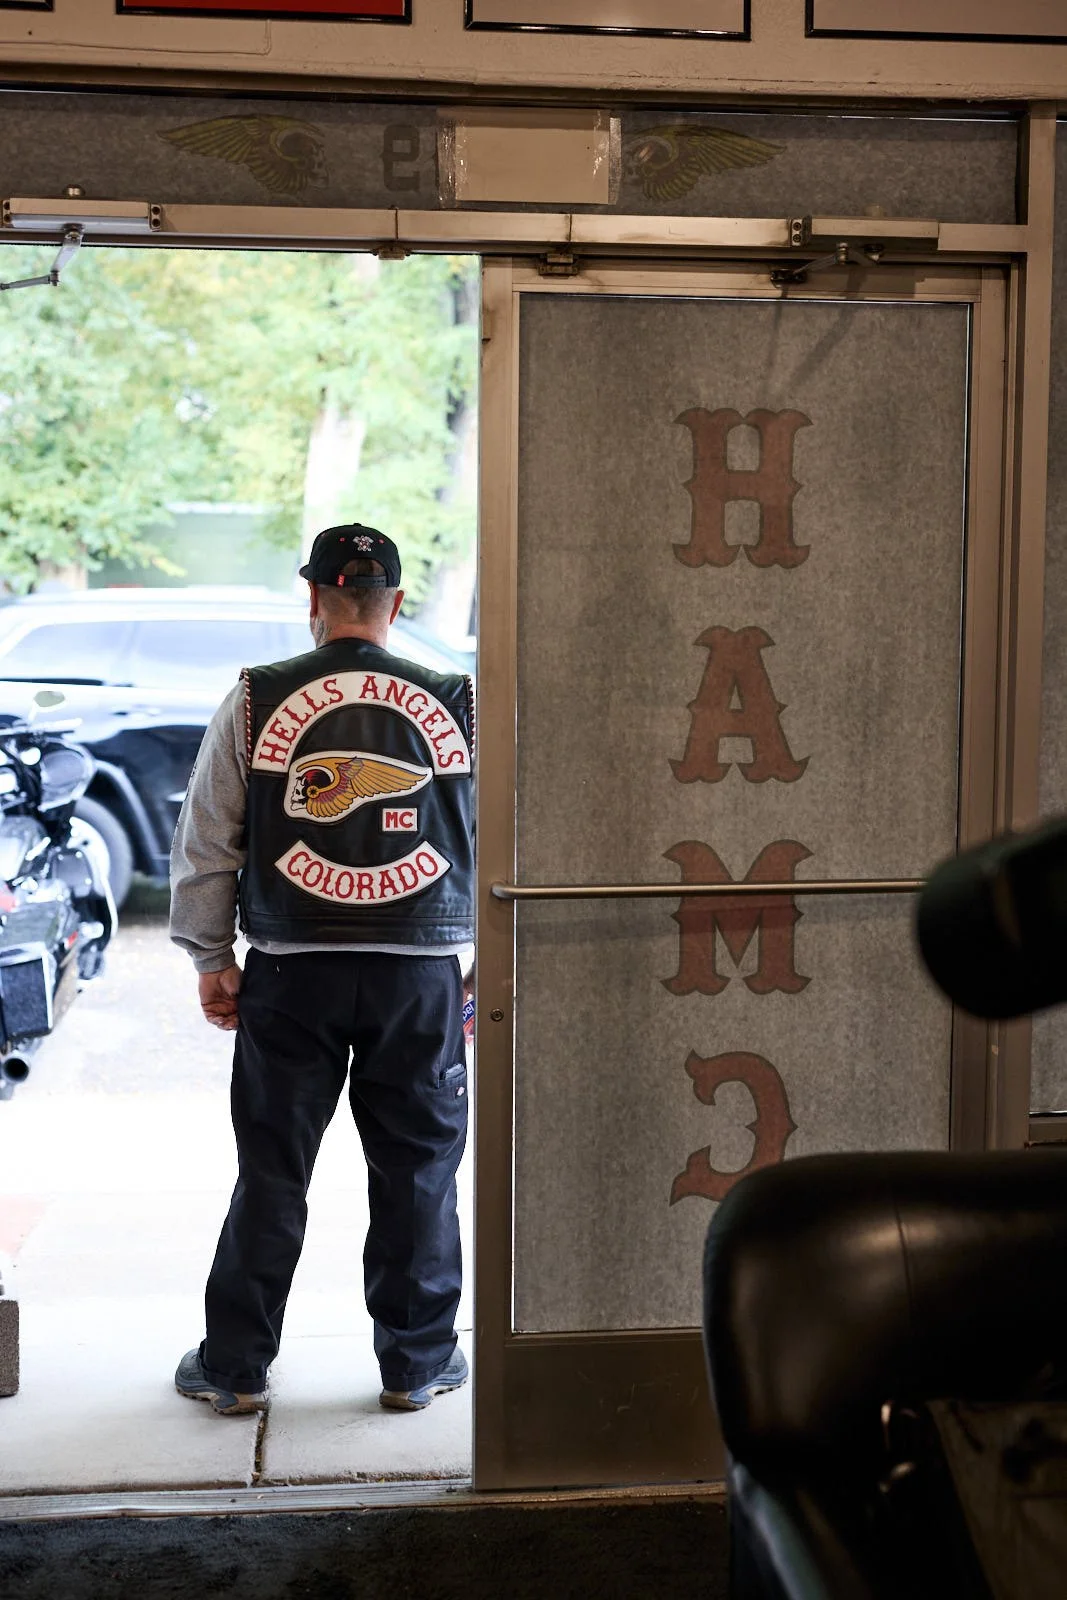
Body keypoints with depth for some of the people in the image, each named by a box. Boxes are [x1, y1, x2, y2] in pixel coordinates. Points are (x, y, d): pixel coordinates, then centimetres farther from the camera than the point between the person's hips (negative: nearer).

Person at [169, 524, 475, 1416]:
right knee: (418, 1173, 11)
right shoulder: (456, 705, 0)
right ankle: (417, 1363, 22)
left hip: (292, 971, 0)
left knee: (272, 1169, 9)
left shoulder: (256, 701, -1)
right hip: (421, 971, 0)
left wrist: (212, 957, 11)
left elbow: (207, 842, 2)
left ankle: (234, 1367, 19)